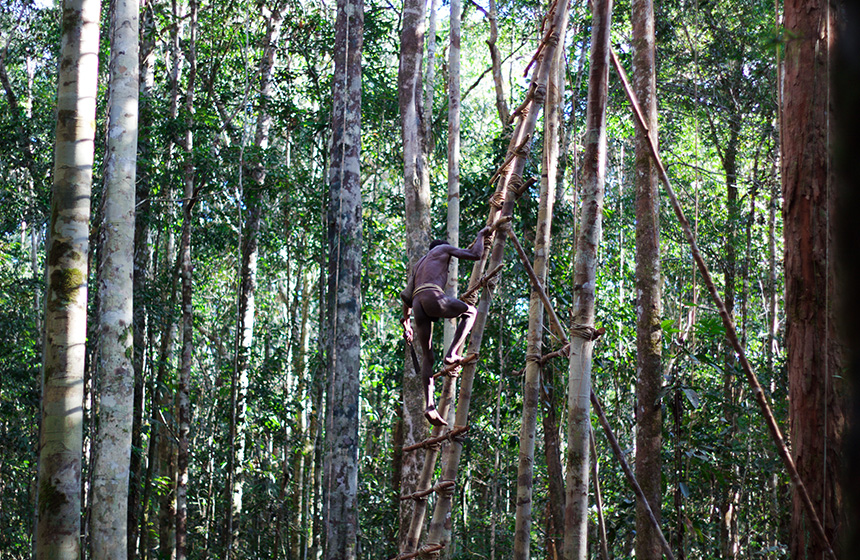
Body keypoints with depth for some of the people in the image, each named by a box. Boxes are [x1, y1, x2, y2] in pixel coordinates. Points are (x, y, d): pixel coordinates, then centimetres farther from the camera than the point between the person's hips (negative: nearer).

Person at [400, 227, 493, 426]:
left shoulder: (418, 265, 39)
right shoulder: (443, 249, 23)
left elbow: (406, 295, 32)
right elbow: (475, 255, 15)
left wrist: (406, 321, 40)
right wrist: (481, 236, 34)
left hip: (418, 305, 6)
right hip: (432, 296, -6)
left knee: (427, 356, 10)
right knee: (471, 312, 19)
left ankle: (429, 405, -3)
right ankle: (452, 354, 1)